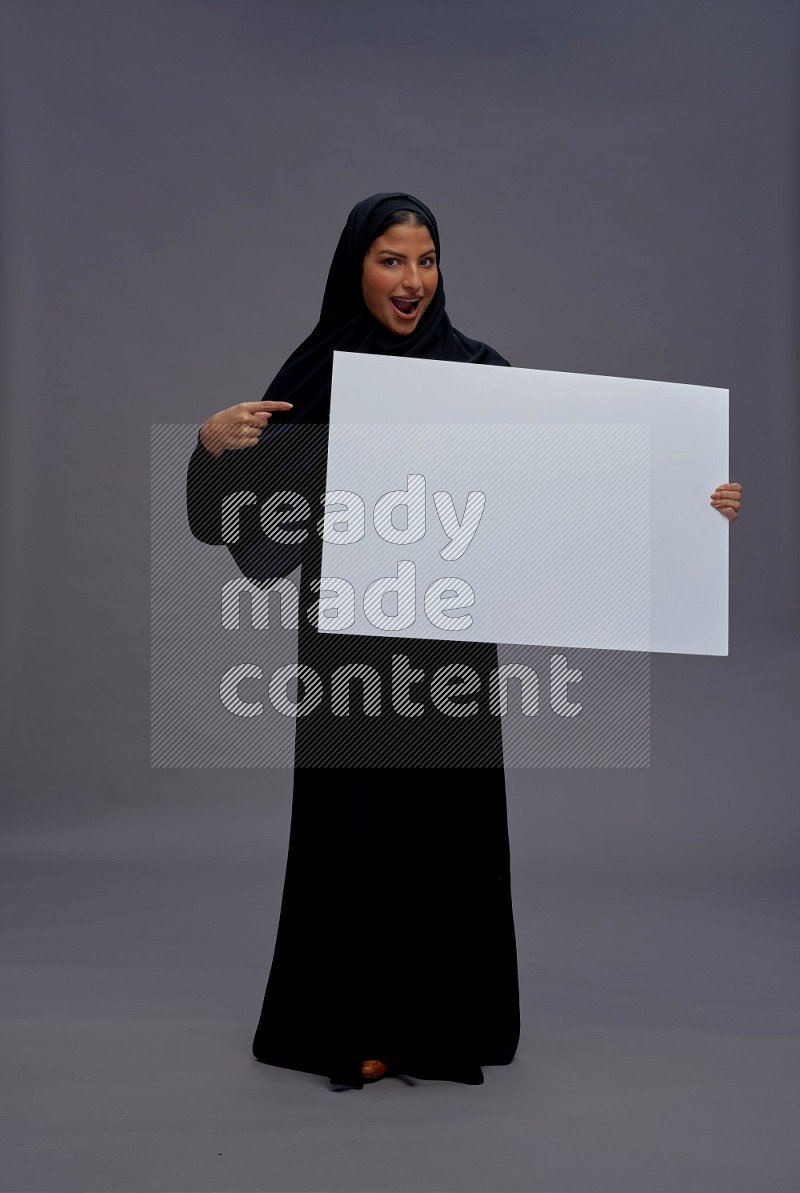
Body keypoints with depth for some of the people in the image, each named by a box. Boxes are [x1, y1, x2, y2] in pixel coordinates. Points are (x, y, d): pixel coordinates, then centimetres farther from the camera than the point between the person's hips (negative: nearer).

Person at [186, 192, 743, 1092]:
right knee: (352, 822, 5)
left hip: (450, 641, 0)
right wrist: (213, 441, -21)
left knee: (449, 822, 6)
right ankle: (356, 1024, 23)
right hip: (347, 640, 0)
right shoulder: (316, 372, 1)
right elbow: (240, 503, 0)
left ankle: (442, 1026, 25)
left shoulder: (478, 371, 1)